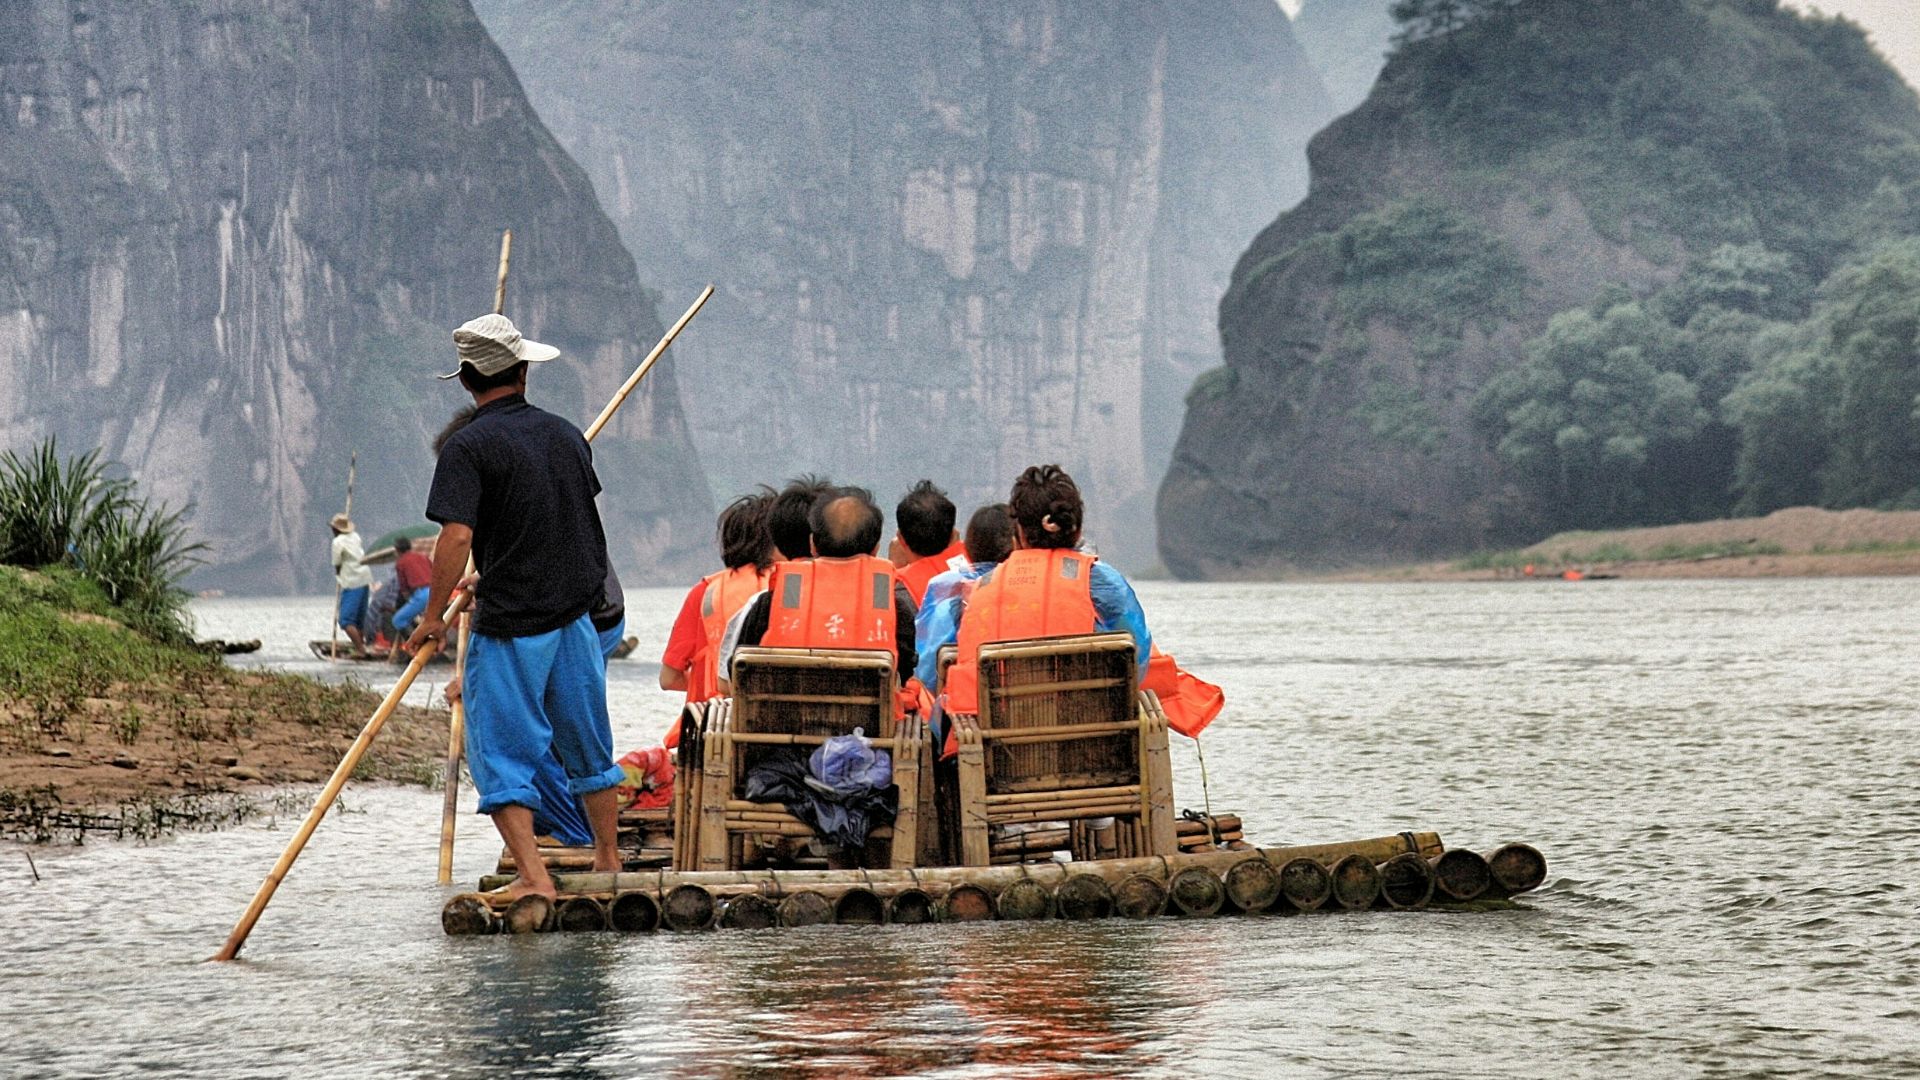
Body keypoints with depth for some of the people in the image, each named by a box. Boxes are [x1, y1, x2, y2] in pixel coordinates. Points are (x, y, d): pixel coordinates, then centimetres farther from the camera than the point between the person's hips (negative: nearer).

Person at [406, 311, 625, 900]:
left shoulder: (469, 446, -12)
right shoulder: (566, 434, 8)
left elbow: (457, 535, -22)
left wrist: (433, 616, -11)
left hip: (512, 625, -6)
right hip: (578, 614, 6)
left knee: (502, 752, 0)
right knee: (588, 745, 18)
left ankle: (533, 876, -9)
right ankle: (608, 862, 29)